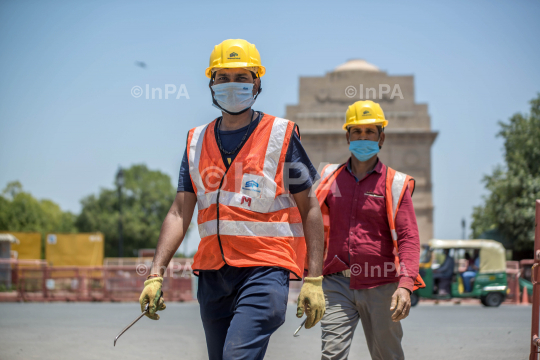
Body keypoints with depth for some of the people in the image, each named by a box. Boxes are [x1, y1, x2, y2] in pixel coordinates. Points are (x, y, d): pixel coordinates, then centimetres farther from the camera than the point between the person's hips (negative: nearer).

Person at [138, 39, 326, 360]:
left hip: (265, 269, -5)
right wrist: (156, 274, -2)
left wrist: (314, 280, -7)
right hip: (213, 272, 5)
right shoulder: (197, 141, 12)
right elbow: (180, 213, 9)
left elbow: (309, 210, 0)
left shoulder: (281, 135, 0)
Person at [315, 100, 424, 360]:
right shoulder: (331, 178, 9)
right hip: (338, 283, 1)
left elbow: (409, 238, -6)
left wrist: (405, 285, -20)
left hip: (380, 285, -1)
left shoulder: (395, 184, 1)